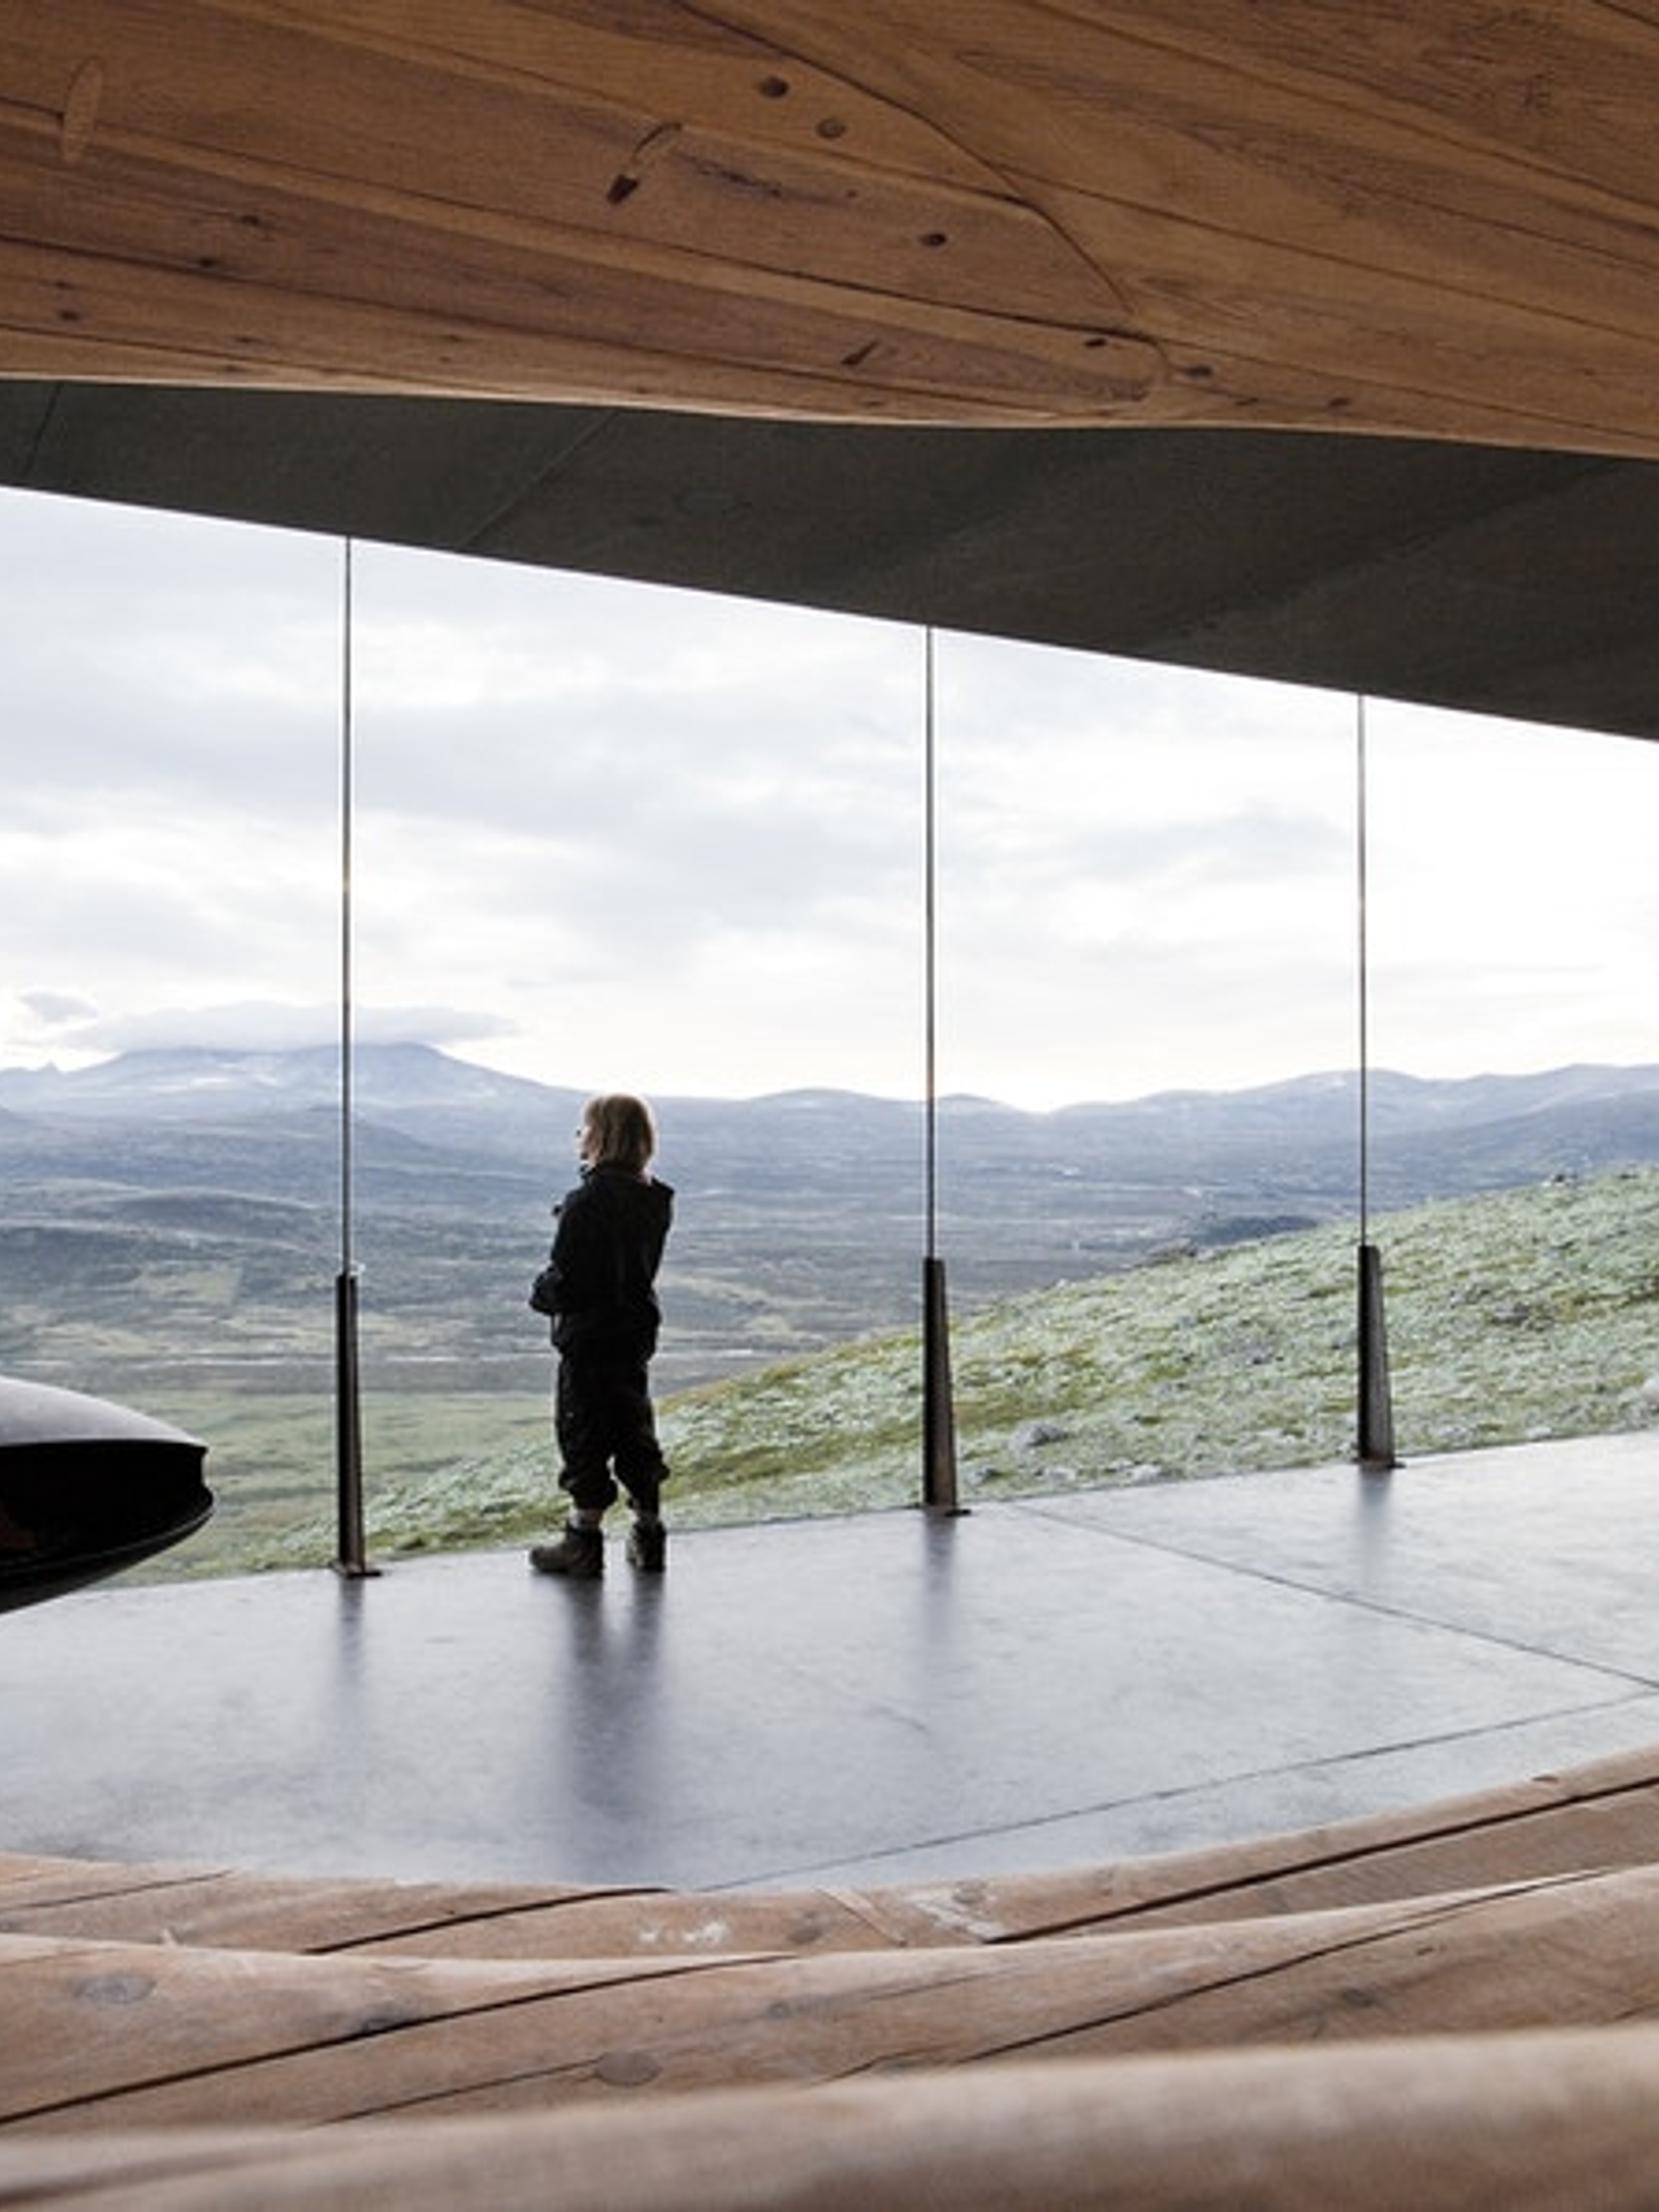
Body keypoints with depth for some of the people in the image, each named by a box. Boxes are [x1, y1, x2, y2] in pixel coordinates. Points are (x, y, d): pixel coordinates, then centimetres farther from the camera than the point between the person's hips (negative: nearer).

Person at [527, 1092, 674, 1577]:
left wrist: (542, 1294, 2)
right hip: (637, 1332, 8)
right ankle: (649, 1538, 22)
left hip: (589, 1337, -8)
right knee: (635, 1432, 16)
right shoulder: (654, 1201, 4)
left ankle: (584, 1542, 11)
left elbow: (564, 1279, -19)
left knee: (584, 1435, 3)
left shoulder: (587, 1202, -20)